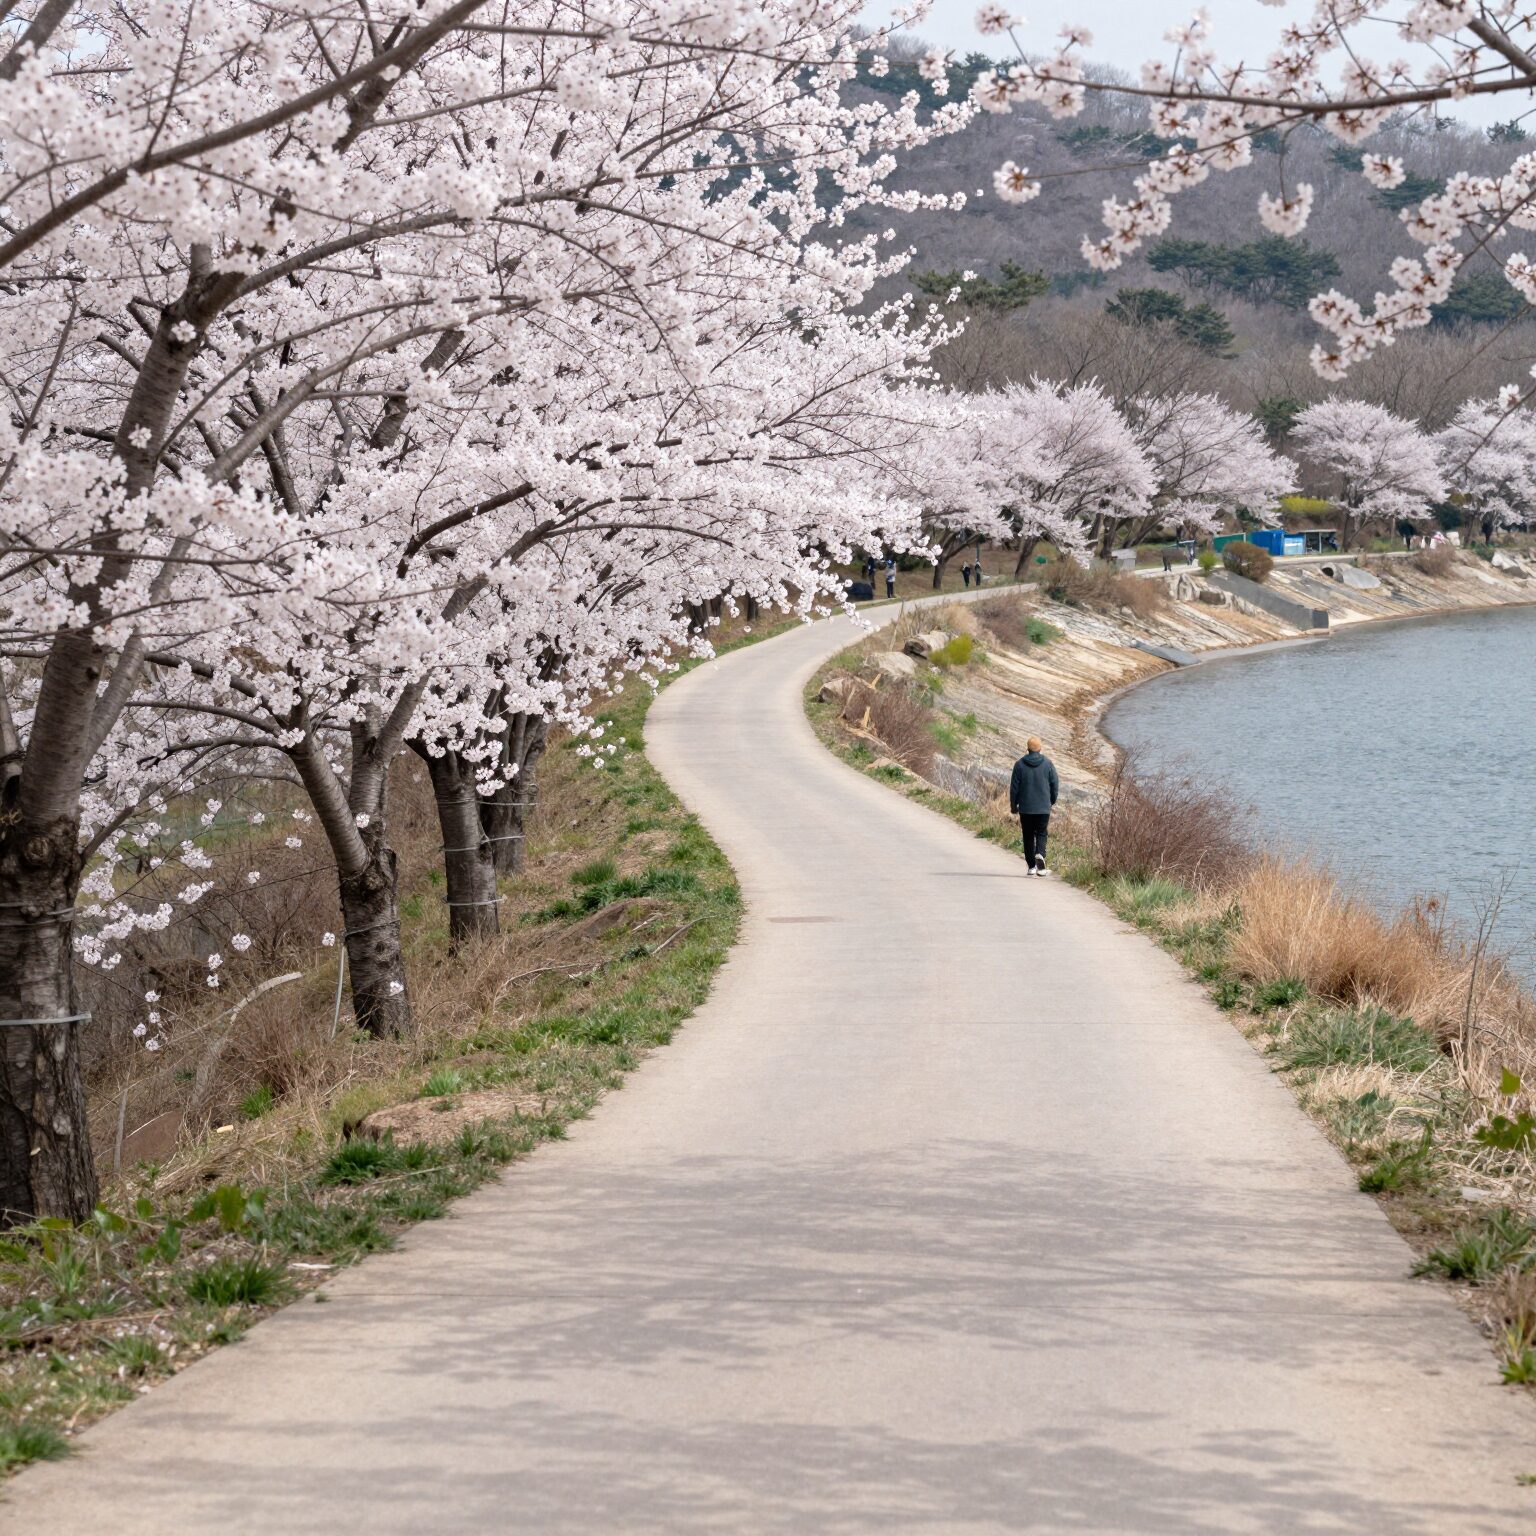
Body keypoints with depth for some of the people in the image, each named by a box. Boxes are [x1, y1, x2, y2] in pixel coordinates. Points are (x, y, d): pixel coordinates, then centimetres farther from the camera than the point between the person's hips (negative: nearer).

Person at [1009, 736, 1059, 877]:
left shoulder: (1020, 764, -4)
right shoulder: (1048, 763, -2)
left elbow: (1014, 787, -2)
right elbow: (1055, 784, 2)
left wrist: (1013, 806, 9)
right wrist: (1052, 801, 17)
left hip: (1025, 807, 0)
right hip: (1044, 807, 0)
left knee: (1028, 836, 9)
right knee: (1041, 834, 6)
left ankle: (1031, 866, 11)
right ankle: (1040, 855, -21)